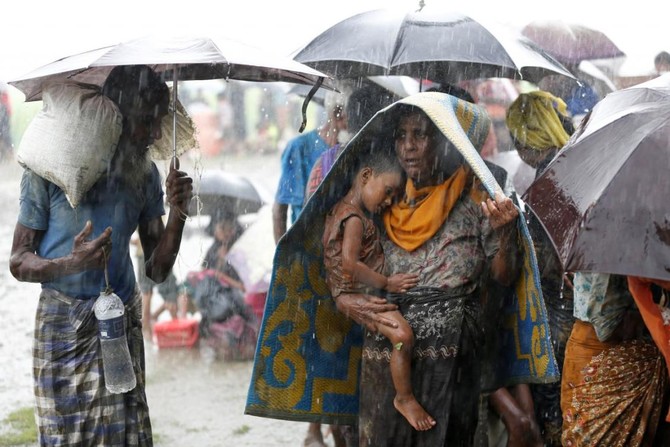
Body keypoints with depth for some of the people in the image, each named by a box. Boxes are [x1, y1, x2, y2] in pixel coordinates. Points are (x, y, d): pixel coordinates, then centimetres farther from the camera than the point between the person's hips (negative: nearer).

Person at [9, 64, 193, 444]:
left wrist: (178, 216, -11)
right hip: (63, 328, -3)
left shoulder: (144, 174, 4)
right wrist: (71, 264, -25)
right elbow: (19, 262, -6)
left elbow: (157, 270, 6)